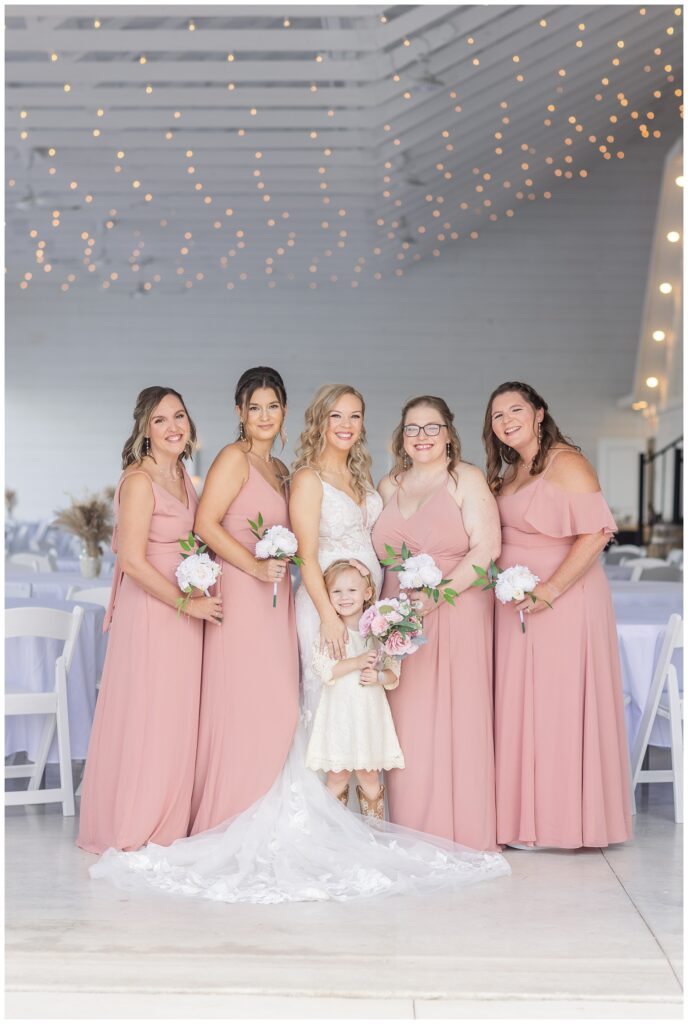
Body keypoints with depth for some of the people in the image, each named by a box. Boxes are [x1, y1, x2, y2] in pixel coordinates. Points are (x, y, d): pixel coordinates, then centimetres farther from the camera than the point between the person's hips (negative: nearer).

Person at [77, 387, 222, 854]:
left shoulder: (183, 476, 11)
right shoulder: (140, 480, -15)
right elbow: (132, 561, -19)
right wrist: (188, 603, -15)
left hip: (184, 608, 8)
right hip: (150, 610, -8)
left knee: (178, 717, 12)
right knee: (146, 716, -1)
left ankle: (168, 825, 24)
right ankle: (133, 832, 12)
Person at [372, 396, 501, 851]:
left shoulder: (466, 479, 0)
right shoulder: (389, 486, 15)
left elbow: (486, 547, -10)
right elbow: (377, 552, 16)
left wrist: (438, 594, -19)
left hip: (456, 615, -4)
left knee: (456, 721, -4)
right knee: (408, 724, 2)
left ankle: (464, 835, 4)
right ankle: (415, 835, 9)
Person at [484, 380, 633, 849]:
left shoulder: (567, 464, -9)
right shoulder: (508, 473, 15)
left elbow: (595, 534, -17)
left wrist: (549, 591, -21)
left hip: (562, 603, -8)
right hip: (516, 607, 8)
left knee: (561, 705, -4)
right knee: (521, 708, 8)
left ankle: (568, 818, 6)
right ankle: (528, 819, 15)